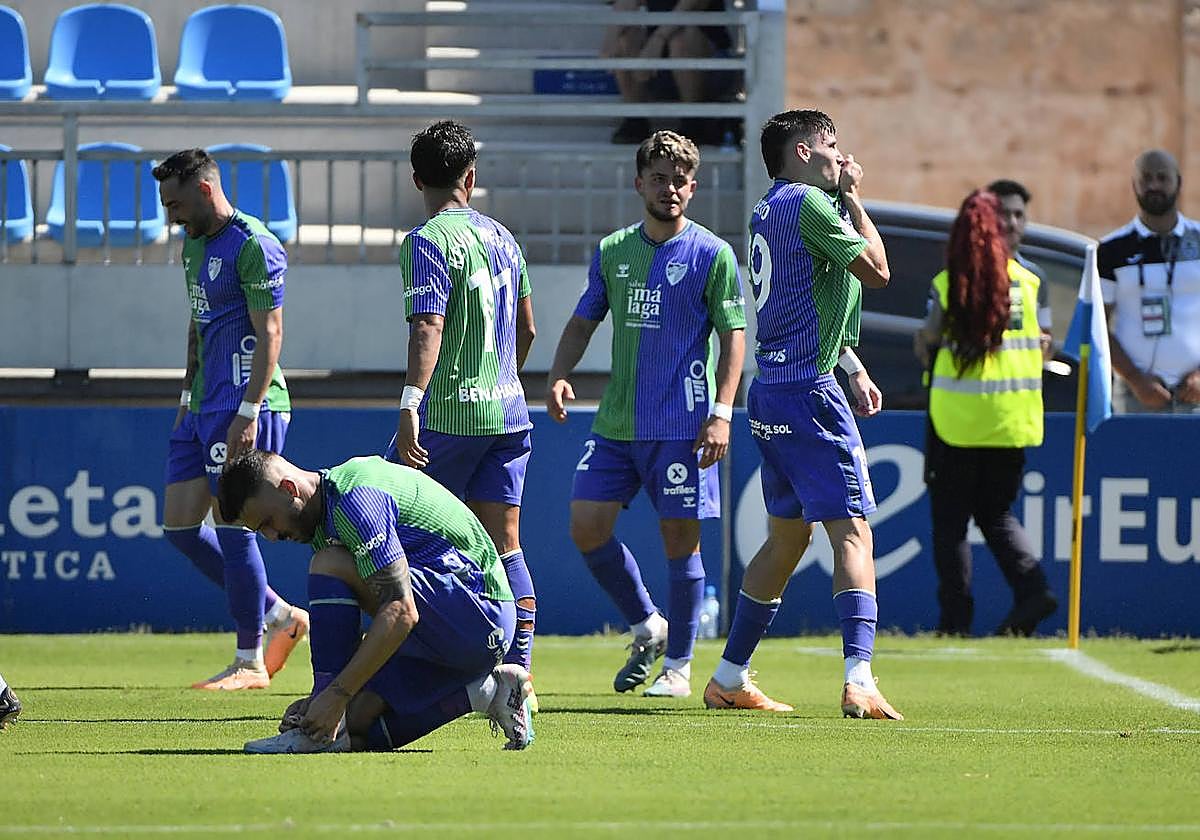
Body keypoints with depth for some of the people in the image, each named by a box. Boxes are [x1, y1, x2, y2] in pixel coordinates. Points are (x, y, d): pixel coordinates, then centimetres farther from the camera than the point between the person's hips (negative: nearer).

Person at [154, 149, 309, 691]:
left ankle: (250, 661, 2)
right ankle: (279, 615, 17)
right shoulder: (194, 243, 15)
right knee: (179, 525, 7)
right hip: (204, 408, 10)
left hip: (244, 408, -10)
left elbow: (269, 332, -17)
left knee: (232, 527, -7)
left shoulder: (253, 245, -13)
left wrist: (248, 411, -21)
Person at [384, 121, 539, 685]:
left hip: (448, 414, -7)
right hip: (509, 414, 7)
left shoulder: (427, 242, -10)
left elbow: (428, 328, -22)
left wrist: (410, 406, -28)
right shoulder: (502, 238, 12)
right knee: (504, 546, 5)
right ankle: (517, 674, -2)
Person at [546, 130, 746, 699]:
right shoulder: (612, 251, 10)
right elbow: (584, 321, 17)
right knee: (587, 527, 0)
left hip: (681, 425, -5)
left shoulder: (712, 255, -3)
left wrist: (721, 413, -14)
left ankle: (678, 664, 10)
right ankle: (647, 628, 20)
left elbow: (734, 336, -5)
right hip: (616, 421, 5)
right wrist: (559, 375, -2)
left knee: (680, 536, -1)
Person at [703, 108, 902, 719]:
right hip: (806, 389, -10)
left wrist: (853, 369, 23)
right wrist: (853, 200, 2)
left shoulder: (769, 210, 19)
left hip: (769, 392, 10)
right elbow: (877, 270, -9)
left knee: (787, 536, 17)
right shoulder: (808, 203, -12)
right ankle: (858, 680, -25)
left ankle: (729, 679, 21)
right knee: (852, 531, -13)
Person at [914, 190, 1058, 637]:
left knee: (949, 518, 6)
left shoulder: (946, 285, -7)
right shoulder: (1026, 281, 1)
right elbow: (1043, 347, 6)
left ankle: (956, 616, 2)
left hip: (957, 416, -3)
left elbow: (925, 343, -7)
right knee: (997, 512, 16)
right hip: (1012, 418, 3)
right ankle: (1032, 587, -6)